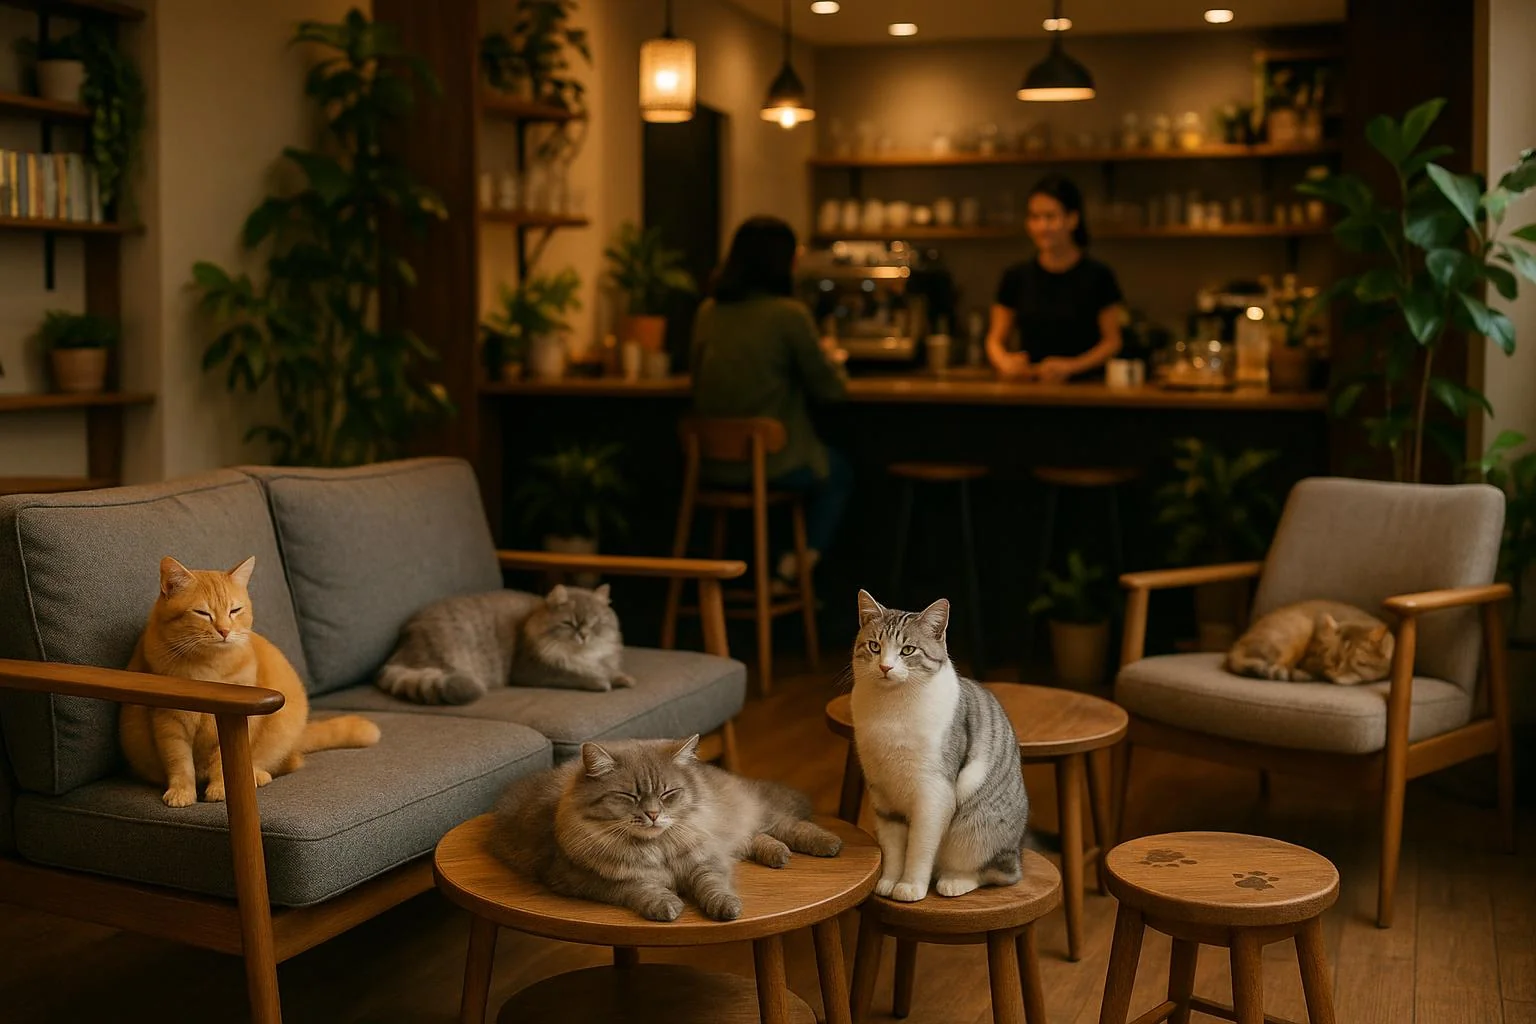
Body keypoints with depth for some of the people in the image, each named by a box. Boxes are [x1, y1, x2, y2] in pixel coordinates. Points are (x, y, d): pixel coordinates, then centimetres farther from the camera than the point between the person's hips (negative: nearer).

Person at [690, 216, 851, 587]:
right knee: (840, 472, 28)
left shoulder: (709, 311, 2)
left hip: (713, 462, 6)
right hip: (771, 464, -6)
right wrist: (832, 359, 18)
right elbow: (831, 388, -7)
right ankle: (796, 567, 21)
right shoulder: (789, 313, -15)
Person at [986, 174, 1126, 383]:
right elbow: (995, 339, 13)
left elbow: (1112, 341, 4)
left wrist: (1072, 366, -11)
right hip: (1029, 388, 2)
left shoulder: (1098, 277, 4)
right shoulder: (1016, 277, 11)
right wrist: (1005, 363, -9)